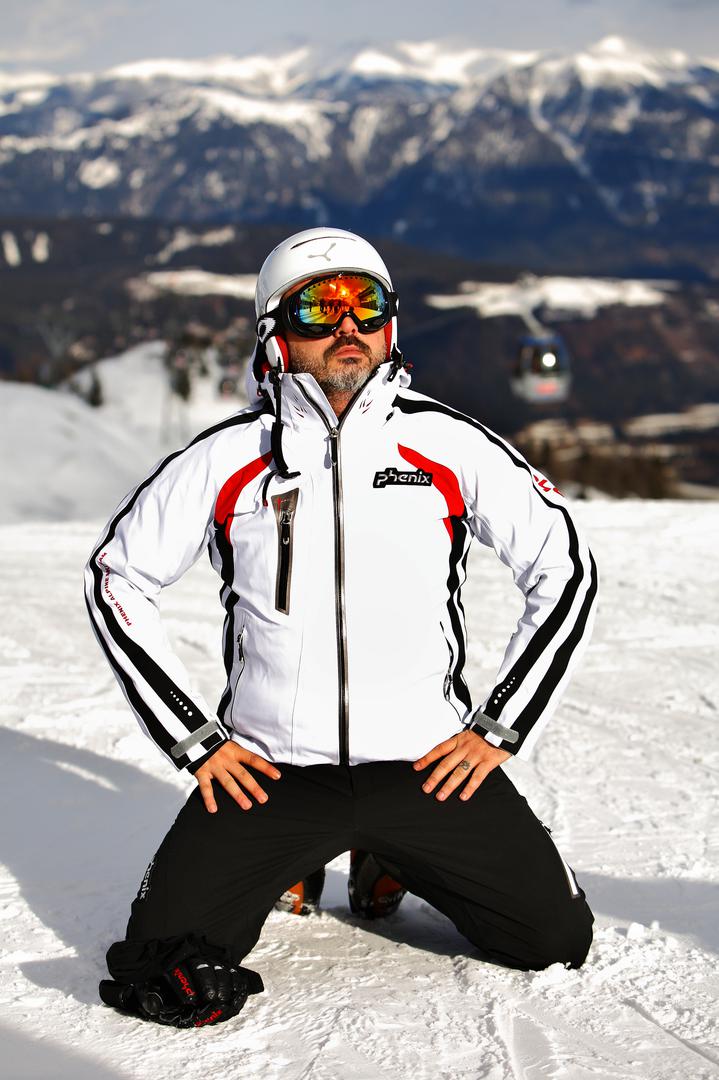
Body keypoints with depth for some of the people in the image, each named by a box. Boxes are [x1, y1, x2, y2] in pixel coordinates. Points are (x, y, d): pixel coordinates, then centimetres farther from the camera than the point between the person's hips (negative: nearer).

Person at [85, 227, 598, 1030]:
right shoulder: (225, 460, -1)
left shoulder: (451, 446, 0)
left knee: (555, 941, -6)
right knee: (166, 976, -11)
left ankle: (391, 863, 23)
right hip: (268, 770, 0)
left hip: (429, 765, 1)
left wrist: (499, 729, 2)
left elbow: (565, 571, 7)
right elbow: (119, 579, 8)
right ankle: (295, 861, 20)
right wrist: (196, 740, 2)